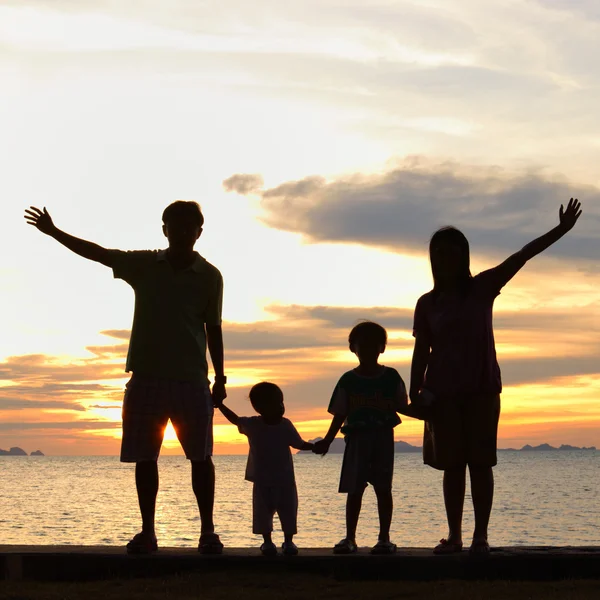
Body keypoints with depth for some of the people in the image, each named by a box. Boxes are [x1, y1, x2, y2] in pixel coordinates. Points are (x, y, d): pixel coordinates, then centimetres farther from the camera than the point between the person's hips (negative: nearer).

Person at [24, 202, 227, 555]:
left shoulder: (209, 276, 2)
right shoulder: (144, 266, 7)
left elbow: (213, 328, 6)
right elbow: (97, 253, 9)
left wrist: (220, 377, 5)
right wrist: (54, 232, 5)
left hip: (191, 380, -2)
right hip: (146, 377, 2)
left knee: (201, 457, -4)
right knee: (145, 458, 2)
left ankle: (208, 531, 3)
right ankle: (147, 532, 9)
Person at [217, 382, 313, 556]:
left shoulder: (285, 425, -5)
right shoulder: (252, 425, -6)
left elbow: (299, 444, 4)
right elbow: (235, 419, 11)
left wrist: (315, 447, -12)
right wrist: (220, 405, 8)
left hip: (285, 480, 0)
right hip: (262, 482, 0)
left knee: (288, 511, 2)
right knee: (263, 512, 1)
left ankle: (289, 541, 16)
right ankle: (267, 542, 14)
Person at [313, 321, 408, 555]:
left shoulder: (391, 377, 3)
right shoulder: (348, 380, 5)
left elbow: (401, 406, 5)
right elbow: (340, 414, 6)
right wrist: (327, 441, 0)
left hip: (383, 438, -1)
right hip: (356, 438, 1)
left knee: (383, 489, 1)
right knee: (354, 489, 2)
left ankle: (384, 538, 6)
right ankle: (349, 538, 7)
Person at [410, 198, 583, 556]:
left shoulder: (483, 287, 3)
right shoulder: (427, 304, 6)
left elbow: (521, 256, -5)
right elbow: (421, 352, 6)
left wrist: (561, 230, -11)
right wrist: (415, 393, -3)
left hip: (482, 390, -1)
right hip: (443, 392, 1)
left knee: (480, 462, -3)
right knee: (452, 464, 2)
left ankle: (481, 536, 0)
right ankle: (454, 535, 7)